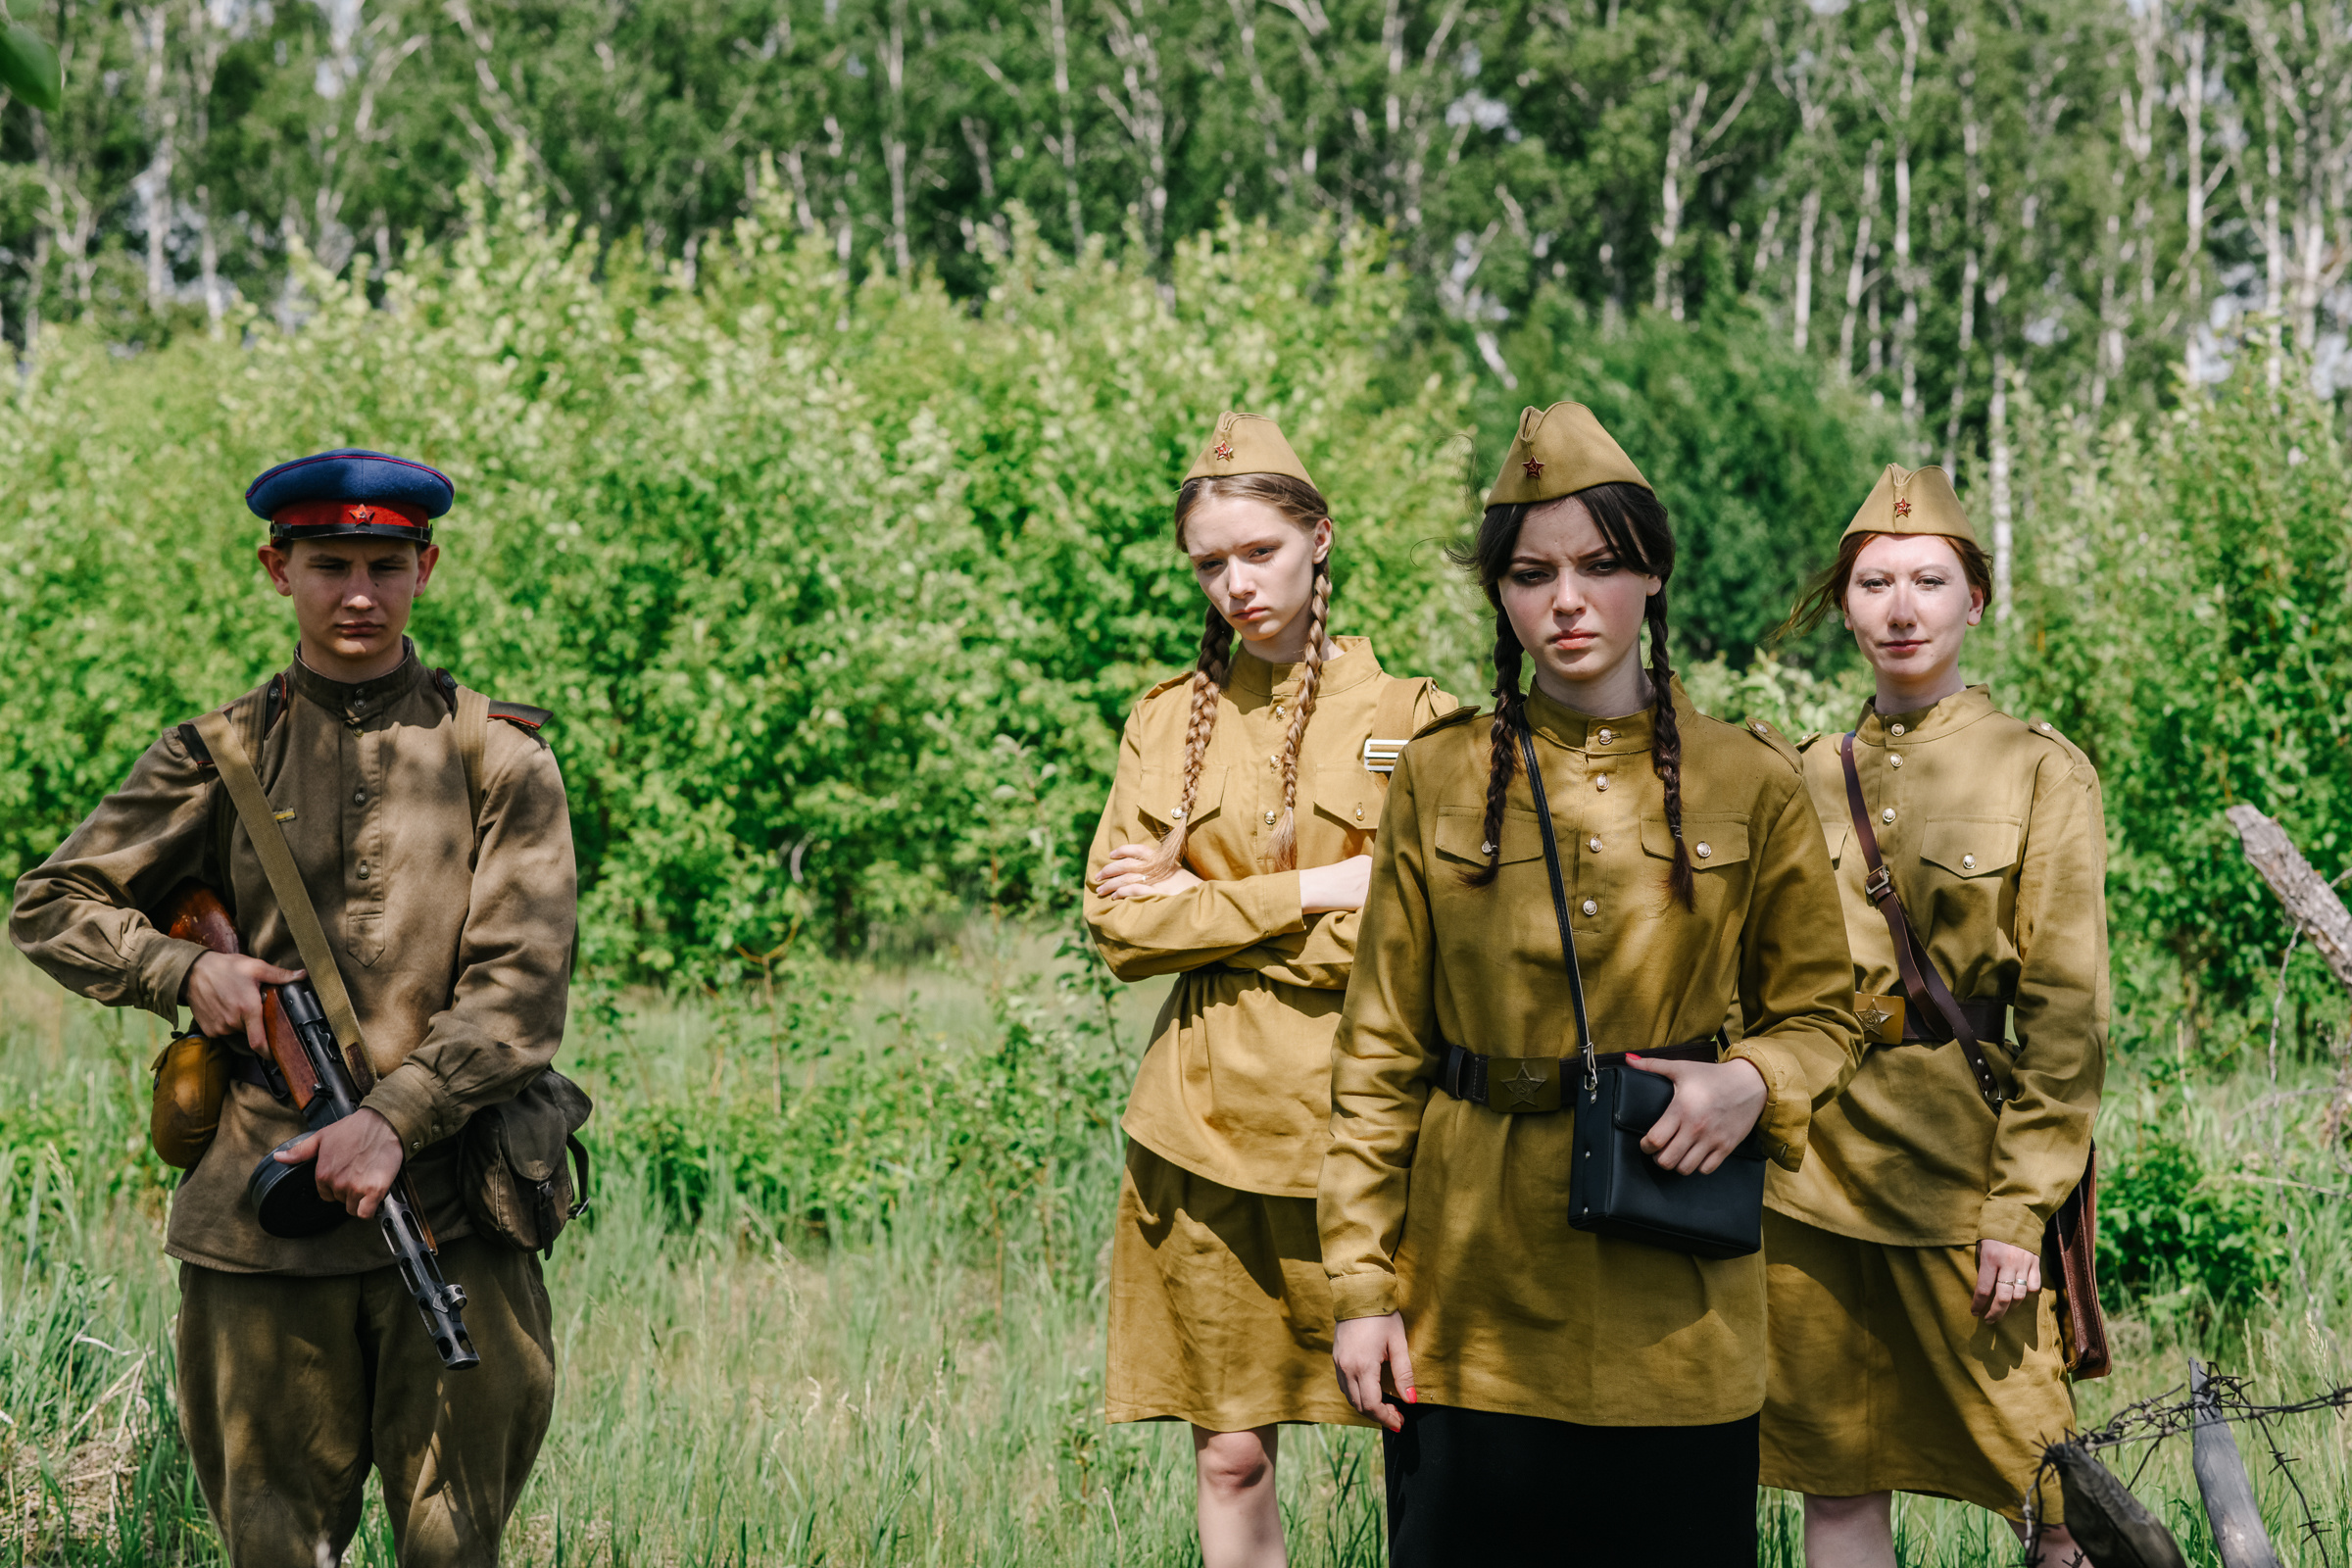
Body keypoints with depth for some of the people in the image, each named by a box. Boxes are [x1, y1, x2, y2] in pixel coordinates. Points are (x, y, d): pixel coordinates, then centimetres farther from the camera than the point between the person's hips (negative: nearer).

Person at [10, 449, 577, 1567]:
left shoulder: (497, 754, 5)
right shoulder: (218, 753, 8)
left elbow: (523, 984, -2)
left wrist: (395, 1117, -16)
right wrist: (185, 970, -5)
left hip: (448, 1204, -1)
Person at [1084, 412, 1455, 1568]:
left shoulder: (1409, 718, 1)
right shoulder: (1169, 720, 9)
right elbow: (1121, 927, 0)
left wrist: (1205, 907, -7)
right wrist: (1312, 889, -8)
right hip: (1212, 1125, 2)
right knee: (1230, 1454, 5)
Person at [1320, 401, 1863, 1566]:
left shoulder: (1749, 782, 2)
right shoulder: (1438, 780, 4)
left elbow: (1820, 1013, 10)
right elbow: (1381, 1049, 5)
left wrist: (1753, 1084, -13)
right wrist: (1361, 1282, -1)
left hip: (1675, 1314, 0)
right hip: (1473, 1288, 0)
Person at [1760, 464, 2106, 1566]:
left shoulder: (2040, 771, -2)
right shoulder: (1806, 778, 10)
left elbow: (2067, 1015, -6)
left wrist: (2021, 1210, -12)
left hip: (1957, 1175, -4)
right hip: (1810, 1173, 4)